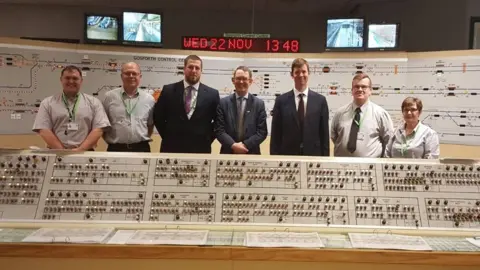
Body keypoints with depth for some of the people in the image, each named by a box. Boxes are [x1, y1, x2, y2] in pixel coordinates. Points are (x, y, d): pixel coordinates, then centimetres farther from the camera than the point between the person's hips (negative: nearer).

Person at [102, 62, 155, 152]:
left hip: (141, 149, 1)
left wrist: (144, 139, 9)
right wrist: (110, 140, 5)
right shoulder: (109, 97, 2)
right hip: (115, 149, -1)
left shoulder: (149, 99, 5)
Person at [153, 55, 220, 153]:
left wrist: (207, 139, 1)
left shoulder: (212, 94, 2)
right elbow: (157, 116, 8)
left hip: (200, 150, 0)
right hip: (172, 148, 0)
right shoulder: (168, 90, 2)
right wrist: (168, 137, 3)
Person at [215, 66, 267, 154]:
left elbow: (262, 132, -3)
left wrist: (245, 145, -15)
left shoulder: (259, 104, 2)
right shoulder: (223, 102, 2)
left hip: (251, 153, 0)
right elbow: (219, 130, -4)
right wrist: (233, 145, -17)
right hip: (228, 152, 0)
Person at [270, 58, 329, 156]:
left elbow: (324, 134, 4)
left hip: (313, 155, 1)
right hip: (287, 156, -1)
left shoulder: (320, 100, 3)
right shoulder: (281, 100, 1)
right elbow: (275, 135, 1)